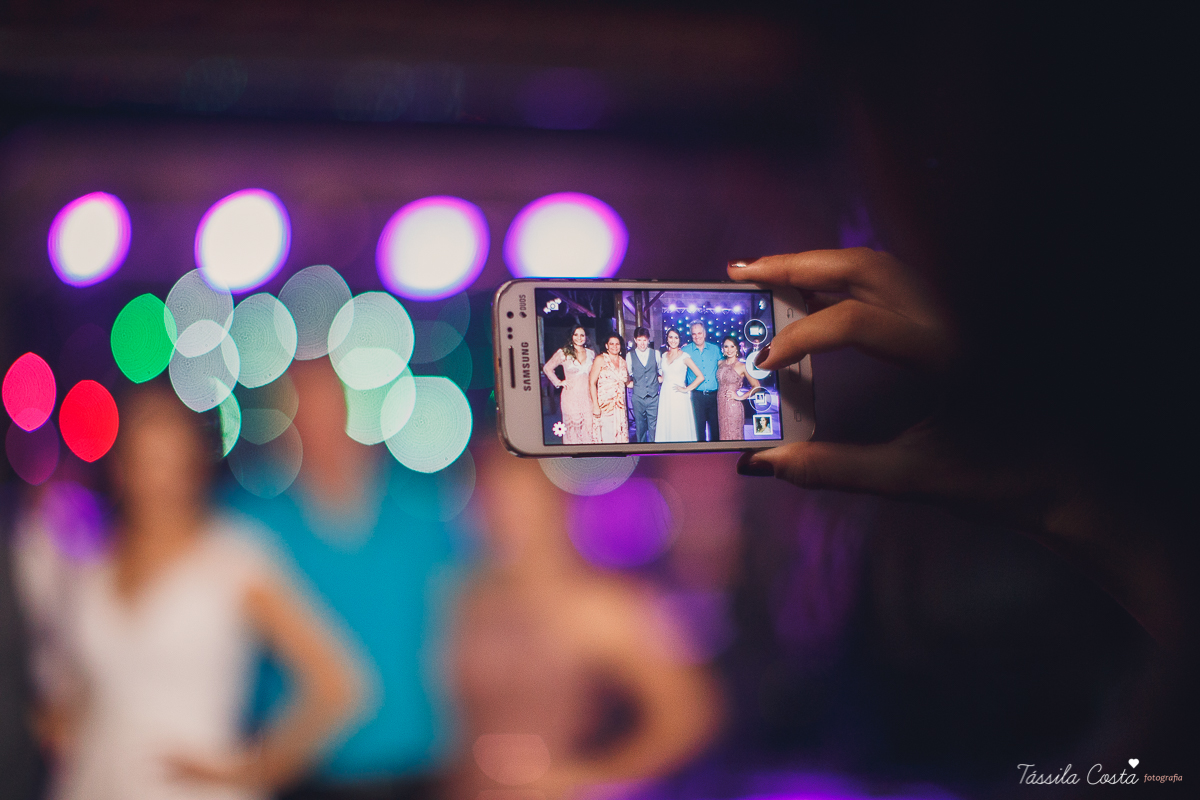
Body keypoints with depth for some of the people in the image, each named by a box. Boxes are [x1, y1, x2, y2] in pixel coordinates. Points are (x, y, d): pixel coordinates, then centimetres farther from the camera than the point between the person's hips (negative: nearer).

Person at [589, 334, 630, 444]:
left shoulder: (622, 362, 14)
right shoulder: (600, 359, 0)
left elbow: (628, 383, 19)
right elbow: (592, 383, -4)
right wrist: (595, 405, -12)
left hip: (620, 407, 5)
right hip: (604, 405, -5)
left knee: (620, 436, 2)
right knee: (606, 438, -8)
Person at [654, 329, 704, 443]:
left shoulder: (684, 357, -5)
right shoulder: (664, 356, 12)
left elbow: (700, 377, -8)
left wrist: (686, 389, -8)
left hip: (679, 398, -5)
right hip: (665, 397, 5)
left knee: (681, 428, -3)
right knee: (665, 428, 3)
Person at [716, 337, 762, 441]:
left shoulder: (741, 367, -5)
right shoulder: (720, 364, 9)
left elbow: (756, 386, -4)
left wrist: (740, 397, -6)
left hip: (733, 406, -5)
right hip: (721, 404, 5)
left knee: (734, 436, -1)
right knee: (723, 435, 8)